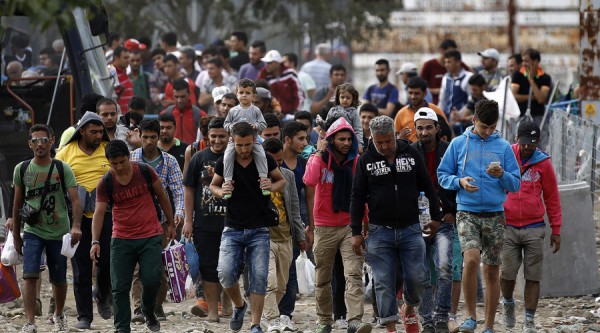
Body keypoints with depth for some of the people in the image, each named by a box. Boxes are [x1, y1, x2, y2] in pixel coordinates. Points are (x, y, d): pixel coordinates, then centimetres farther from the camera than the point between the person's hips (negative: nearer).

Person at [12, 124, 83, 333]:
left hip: (58, 232, 0)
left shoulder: (62, 169, -3)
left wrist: (76, 226, -27)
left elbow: (75, 200, -10)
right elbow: (17, 204, 11)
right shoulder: (22, 169, 3)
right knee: (30, 276, -17)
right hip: (32, 232, 0)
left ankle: (58, 316, 35)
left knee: (59, 280, 10)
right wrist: (16, 236, 12)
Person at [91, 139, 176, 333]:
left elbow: (162, 197, 9)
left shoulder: (145, 172, -5)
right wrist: (95, 241, -17)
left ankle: (148, 312, 18)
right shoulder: (106, 183, -4)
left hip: (150, 237, -1)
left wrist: (170, 224, 14)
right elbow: (99, 212, -7)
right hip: (121, 239, 1)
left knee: (152, 279, -11)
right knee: (120, 287, -2)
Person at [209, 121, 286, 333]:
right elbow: (213, 186, 14)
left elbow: (282, 180, 11)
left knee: (259, 277, -5)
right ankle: (239, 306, 16)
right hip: (232, 228, 1)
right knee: (225, 274, -13)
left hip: (259, 229, -1)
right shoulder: (224, 163, -2)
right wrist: (220, 192, -10)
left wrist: (272, 186, -12)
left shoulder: (265, 160, -3)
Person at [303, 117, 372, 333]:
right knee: (322, 278, 10)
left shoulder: (357, 161, 2)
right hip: (324, 228, 0)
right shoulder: (320, 159, -3)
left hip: (351, 226, 0)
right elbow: (309, 180, -25)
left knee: (354, 275, -14)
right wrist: (319, 152, -17)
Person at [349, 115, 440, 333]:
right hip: (379, 231, -1)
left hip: (410, 229, 1)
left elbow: (428, 188, 11)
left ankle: (409, 309, 27)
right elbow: (357, 198, 4)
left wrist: (436, 217, 12)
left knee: (417, 277, -2)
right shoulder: (366, 160, 2)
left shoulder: (411, 155, 3)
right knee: (384, 282, -3)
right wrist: (356, 232, 0)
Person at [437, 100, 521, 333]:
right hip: (467, 213, -2)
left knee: (492, 271, 4)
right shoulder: (459, 144, 4)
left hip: (495, 215, 2)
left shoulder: (503, 147, 6)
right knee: (471, 259, -24)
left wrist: (502, 175, -14)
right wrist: (460, 181, -12)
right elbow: (443, 175, 8)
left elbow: (516, 185, 7)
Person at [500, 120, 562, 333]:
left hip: (534, 228, 0)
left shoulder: (543, 163, 2)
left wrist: (556, 230, 7)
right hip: (507, 226, 0)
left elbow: (552, 198, 8)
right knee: (507, 273, 1)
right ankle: (508, 303, 31)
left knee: (533, 277, -1)